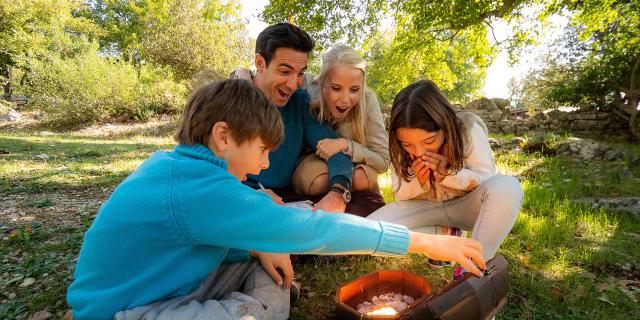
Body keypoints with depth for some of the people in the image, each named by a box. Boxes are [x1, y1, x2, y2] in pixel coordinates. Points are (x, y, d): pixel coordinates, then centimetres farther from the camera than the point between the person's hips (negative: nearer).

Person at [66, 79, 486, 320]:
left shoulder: (173, 165, -4)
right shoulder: (200, 190, -32)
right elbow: (311, 230, -32)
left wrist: (256, 248, -13)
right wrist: (423, 241, -24)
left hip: (159, 283, 8)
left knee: (268, 268, 0)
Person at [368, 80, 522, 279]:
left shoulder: (468, 130, -21)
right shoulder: (399, 146, -15)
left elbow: (489, 180, -15)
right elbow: (399, 194, -5)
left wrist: (449, 174, -33)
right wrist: (419, 182, -28)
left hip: (466, 204, -1)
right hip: (425, 207, 2)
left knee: (508, 188, -35)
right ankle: (447, 235, -8)